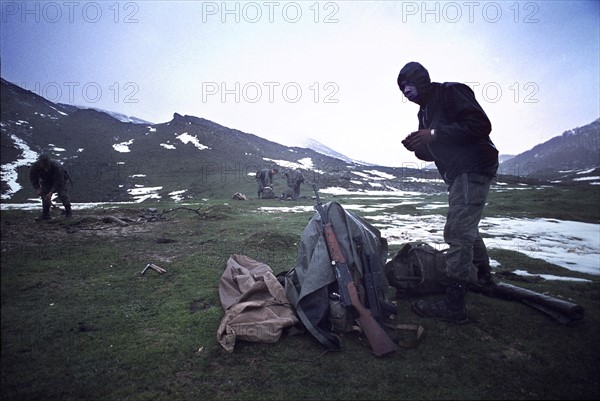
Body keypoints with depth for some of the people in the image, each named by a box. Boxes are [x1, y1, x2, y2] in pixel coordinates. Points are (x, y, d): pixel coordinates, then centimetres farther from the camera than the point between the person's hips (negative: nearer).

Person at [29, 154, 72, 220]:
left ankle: (68, 212, -3)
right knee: (44, 195, -7)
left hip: (60, 179, -4)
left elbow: (58, 182, -34)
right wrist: (38, 189, -25)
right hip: (46, 181, 4)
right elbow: (33, 179, -11)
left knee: (62, 194, -17)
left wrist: (51, 192, -39)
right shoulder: (35, 167, -27)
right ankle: (45, 214, 1)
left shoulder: (57, 166, -39)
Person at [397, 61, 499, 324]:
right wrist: (418, 147, -2)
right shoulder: (424, 112, 18)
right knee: (465, 229, 23)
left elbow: (481, 124, -21)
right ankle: (484, 273, 44)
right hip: (458, 174, 10)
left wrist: (435, 134, -23)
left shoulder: (450, 92, -8)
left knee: (457, 232, -16)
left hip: (473, 169, -10)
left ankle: (453, 305, -13)